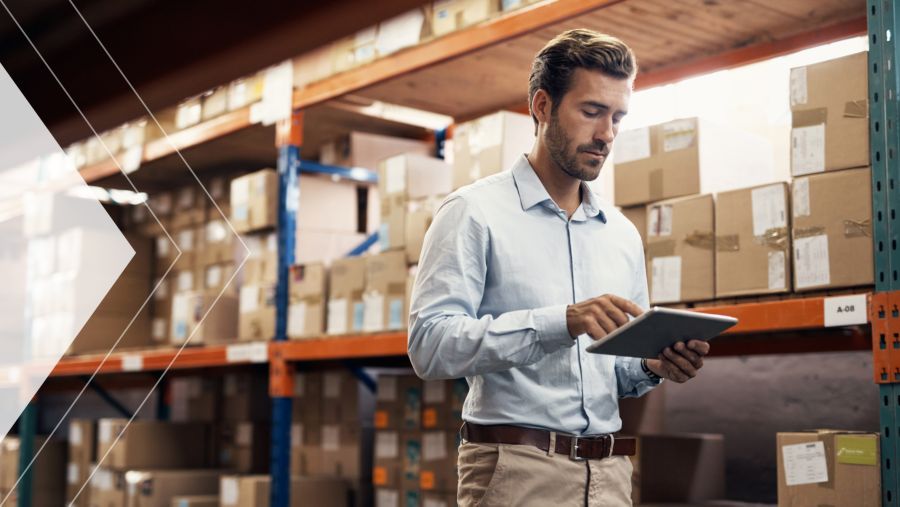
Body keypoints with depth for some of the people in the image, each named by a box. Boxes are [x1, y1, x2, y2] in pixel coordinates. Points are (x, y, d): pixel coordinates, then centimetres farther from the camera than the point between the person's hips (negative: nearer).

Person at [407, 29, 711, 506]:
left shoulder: (622, 234, 14)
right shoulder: (475, 212, -5)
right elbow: (430, 344, -17)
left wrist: (652, 365, -3)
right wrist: (561, 322, -26)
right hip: (516, 468, -5)